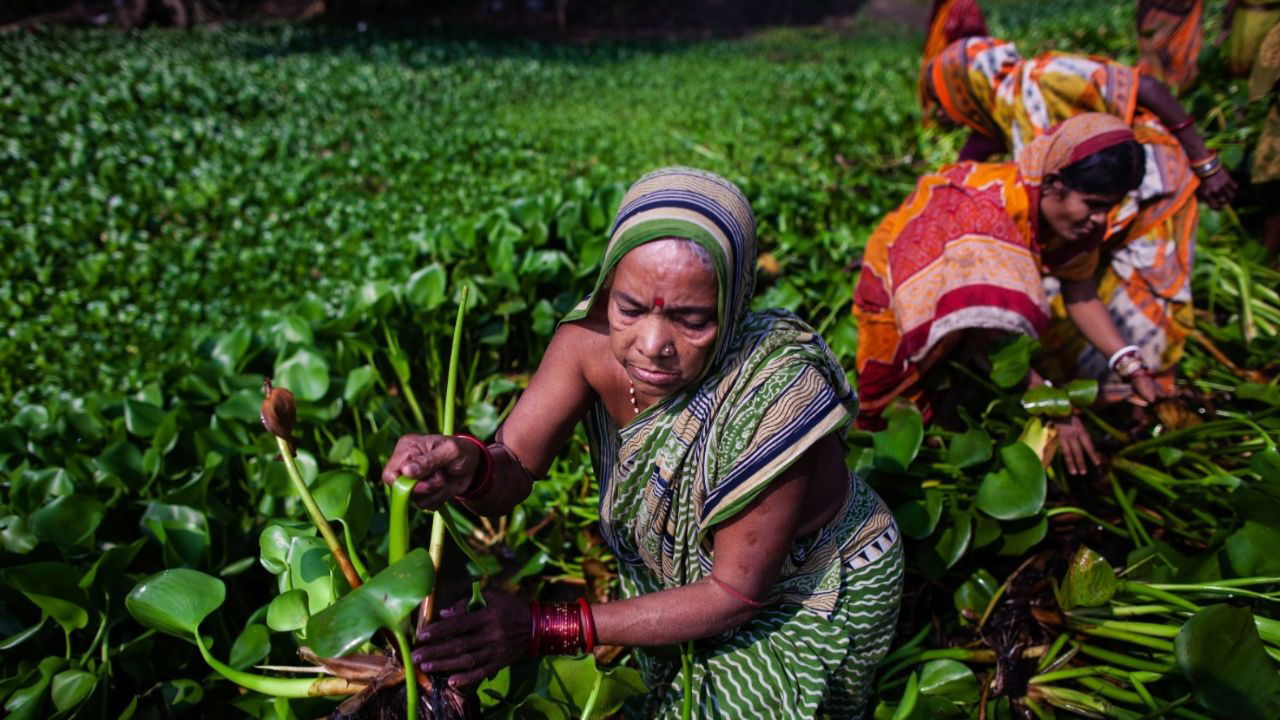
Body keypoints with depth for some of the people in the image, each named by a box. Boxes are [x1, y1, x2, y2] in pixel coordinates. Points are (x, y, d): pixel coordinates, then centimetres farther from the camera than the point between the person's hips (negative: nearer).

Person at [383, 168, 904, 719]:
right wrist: (469, 466, -46)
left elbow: (735, 594, -28)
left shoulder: (778, 391, -37)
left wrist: (546, 629, -32)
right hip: (685, 570, 4)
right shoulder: (594, 337, -24)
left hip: (814, 599, -3)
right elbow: (511, 473, -21)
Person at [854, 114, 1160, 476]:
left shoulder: (1075, 218, -15)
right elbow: (988, 326, -38)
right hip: (902, 293, -7)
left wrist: (1135, 371, -16)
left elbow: (1083, 299, -6)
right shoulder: (983, 206, -38)